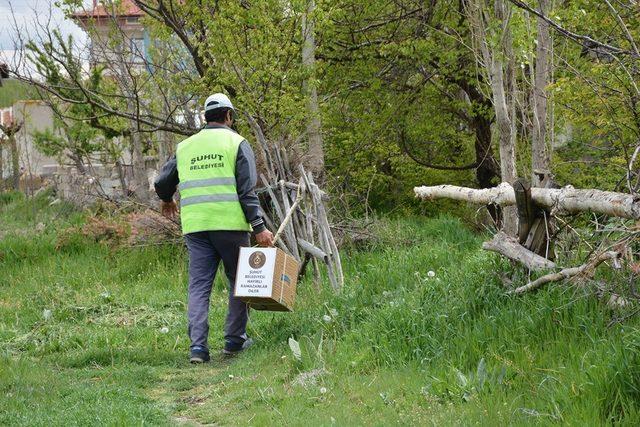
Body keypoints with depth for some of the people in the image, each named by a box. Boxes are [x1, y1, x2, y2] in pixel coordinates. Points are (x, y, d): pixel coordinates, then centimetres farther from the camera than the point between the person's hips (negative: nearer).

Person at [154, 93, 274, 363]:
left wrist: (167, 200, 43)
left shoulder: (185, 146, 14)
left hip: (195, 227, 3)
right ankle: (235, 339, 14)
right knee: (239, 280, 12)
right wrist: (259, 228, -10)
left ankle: (198, 346, -7)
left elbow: (162, 183, 20)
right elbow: (247, 190, -8)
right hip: (230, 224, -3)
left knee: (199, 286, 3)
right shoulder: (237, 143, 1)